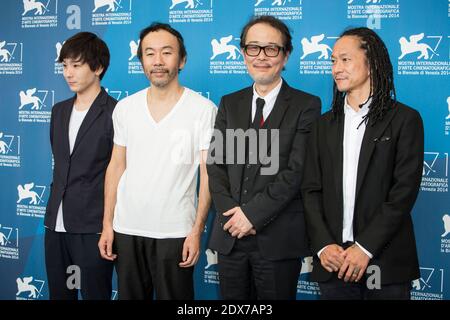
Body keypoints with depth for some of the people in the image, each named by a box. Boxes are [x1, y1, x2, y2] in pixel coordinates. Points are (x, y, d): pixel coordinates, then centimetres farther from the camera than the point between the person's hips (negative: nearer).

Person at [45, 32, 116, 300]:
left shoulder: (115, 113, -10)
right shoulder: (59, 111, 13)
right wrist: (54, 211, 18)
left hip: (93, 228, -7)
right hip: (56, 225, 7)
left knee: (95, 293, 3)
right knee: (59, 293, 15)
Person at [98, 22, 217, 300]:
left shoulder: (204, 109, -6)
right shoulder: (125, 108, 5)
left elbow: (208, 175, -6)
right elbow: (116, 167, 9)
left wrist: (197, 231, -10)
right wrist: (107, 224, 5)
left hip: (175, 233, -3)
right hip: (126, 229, 3)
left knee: (174, 296, 7)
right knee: (129, 295, 14)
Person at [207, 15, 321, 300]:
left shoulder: (306, 105, -3)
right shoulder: (230, 104, 11)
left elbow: (297, 170, -11)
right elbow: (216, 164, 5)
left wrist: (253, 213, -15)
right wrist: (232, 212, -9)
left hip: (278, 239, -4)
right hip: (230, 235, 4)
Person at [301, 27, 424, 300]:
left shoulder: (405, 120, -1)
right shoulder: (324, 125, 11)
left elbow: (405, 191, -9)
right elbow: (311, 190, 5)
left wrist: (364, 247, -15)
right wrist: (323, 245, -8)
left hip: (385, 263, -3)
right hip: (334, 261, 3)